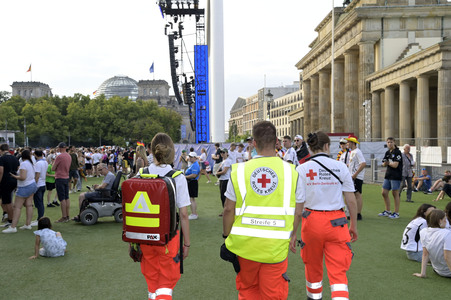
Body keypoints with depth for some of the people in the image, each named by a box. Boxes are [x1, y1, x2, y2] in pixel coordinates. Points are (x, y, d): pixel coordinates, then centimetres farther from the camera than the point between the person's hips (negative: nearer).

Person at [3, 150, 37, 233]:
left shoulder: (23, 164, -17)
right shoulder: (31, 163, 8)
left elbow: (23, 177, -24)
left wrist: (15, 176, -9)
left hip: (25, 187, -9)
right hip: (32, 184, 9)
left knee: (17, 206, -6)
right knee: (29, 205, 9)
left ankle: (13, 227, -7)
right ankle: (28, 224, 12)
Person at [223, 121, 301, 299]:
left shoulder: (239, 171, -4)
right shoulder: (290, 171, -2)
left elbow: (229, 209, -2)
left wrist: (226, 236, 12)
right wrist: (292, 235, 18)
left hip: (244, 244, 1)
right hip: (276, 245, 0)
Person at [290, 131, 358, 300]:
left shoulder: (302, 169, -6)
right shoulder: (340, 167, -3)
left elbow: (298, 206, -7)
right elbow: (351, 200, 0)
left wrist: (293, 234, 0)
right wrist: (354, 225, 13)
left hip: (312, 221, 0)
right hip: (336, 222, 0)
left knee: (313, 266, 22)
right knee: (338, 271, 6)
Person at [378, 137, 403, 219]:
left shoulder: (397, 152, -11)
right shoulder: (387, 152, 14)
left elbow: (395, 165, -18)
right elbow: (383, 164, 14)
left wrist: (389, 163, -1)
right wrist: (385, 163, -9)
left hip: (396, 176, -8)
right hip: (388, 175, 8)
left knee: (395, 194, -1)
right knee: (384, 193, 9)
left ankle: (396, 213, 9)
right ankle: (387, 211, 22)